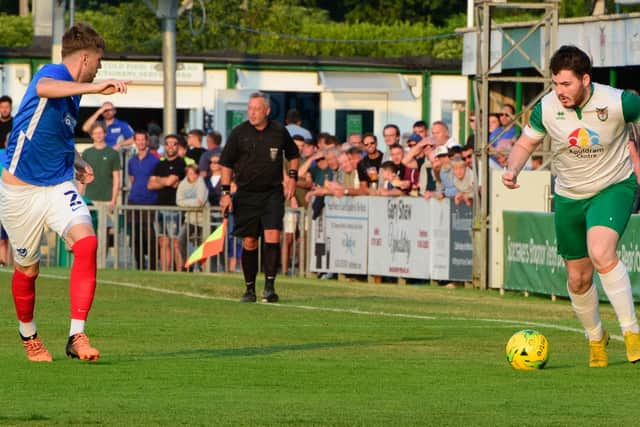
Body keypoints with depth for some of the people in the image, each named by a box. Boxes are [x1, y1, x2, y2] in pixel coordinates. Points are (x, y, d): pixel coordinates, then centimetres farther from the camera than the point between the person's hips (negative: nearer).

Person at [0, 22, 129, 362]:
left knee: (86, 242, -21)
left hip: (58, 187, 6)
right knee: (27, 269, 8)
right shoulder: (52, 74, -15)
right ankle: (28, 335, 37)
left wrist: (76, 163, 17)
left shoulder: (72, 92, 13)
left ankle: (77, 337, -23)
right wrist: (94, 88, -56)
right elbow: (43, 89, -43)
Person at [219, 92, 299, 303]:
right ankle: (250, 289, 14)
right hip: (246, 194, 0)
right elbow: (226, 164, 4)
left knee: (272, 236, -15)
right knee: (249, 243, 3)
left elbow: (293, 154, 19)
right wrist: (226, 192, -2)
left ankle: (269, 286, -12)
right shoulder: (239, 133, -3)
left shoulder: (279, 131, 1)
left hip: (273, 192, 0)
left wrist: (292, 176, 5)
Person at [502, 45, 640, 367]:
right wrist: (512, 170, -19)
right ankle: (596, 338, 36)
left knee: (601, 253, -30)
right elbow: (525, 144, 0)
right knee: (578, 279, 10)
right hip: (569, 196, 4)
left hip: (613, 187, -4)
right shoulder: (546, 108, -14)